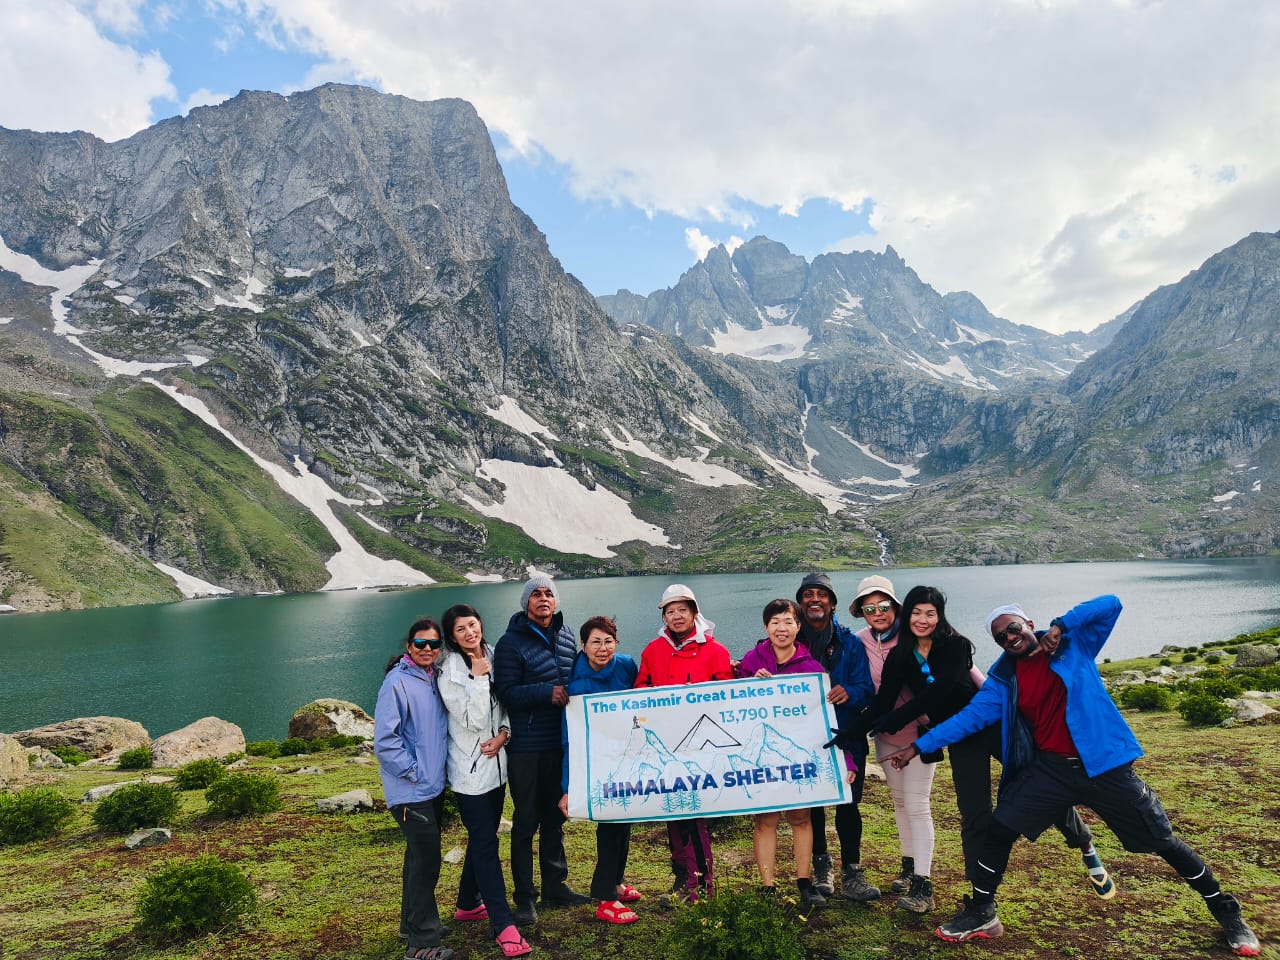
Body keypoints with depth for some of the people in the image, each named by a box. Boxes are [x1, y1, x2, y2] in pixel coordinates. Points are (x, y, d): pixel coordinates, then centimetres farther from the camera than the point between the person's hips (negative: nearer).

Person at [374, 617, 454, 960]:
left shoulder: (435, 680, 7)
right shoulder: (397, 683, -17)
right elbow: (384, 740, -21)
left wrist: (437, 770, 11)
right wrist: (414, 772, -16)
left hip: (432, 787, 8)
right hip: (411, 791, -8)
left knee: (421, 856, 19)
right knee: (426, 860, -4)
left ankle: (413, 923, 35)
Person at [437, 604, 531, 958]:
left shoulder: (492, 657, 3)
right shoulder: (450, 671, -14)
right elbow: (472, 720, -20)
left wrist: (503, 734, -8)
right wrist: (479, 678, -22)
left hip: (496, 764, 6)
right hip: (470, 769, -6)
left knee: (482, 837, 18)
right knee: (486, 843, -4)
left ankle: (468, 903, 36)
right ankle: (503, 925, 0)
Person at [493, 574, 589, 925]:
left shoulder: (566, 636, 8)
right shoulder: (512, 642, -9)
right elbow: (506, 693, -16)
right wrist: (546, 692, -24)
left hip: (561, 742, 6)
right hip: (526, 747, -5)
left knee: (555, 817, 16)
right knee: (526, 821, 3)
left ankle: (555, 886, 30)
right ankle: (524, 898, 15)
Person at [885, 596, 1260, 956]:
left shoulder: (1075, 644, -3)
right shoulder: (1003, 678, 2)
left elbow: (1111, 604, -13)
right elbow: (970, 716, 0)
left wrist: (1060, 625, -21)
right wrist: (920, 745, -4)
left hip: (1104, 764, -2)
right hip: (1050, 768, 2)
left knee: (1162, 840, 8)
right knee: (999, 830, -6)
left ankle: (1226, 912, 33)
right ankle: (981, 915, 11)